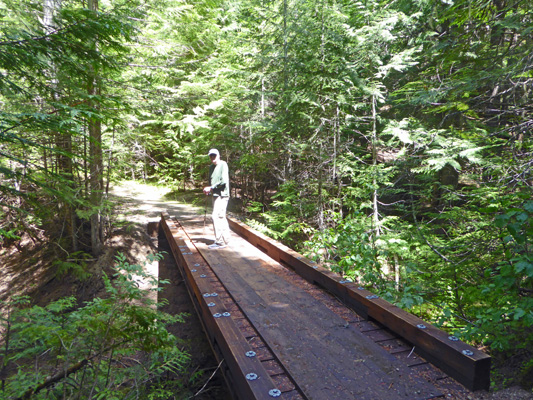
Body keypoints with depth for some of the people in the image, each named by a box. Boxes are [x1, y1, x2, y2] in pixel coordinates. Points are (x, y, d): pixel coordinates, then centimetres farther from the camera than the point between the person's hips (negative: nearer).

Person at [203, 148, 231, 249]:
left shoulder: (223, 164, -7)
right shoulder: (211, 167, 17)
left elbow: (224, 180, -15)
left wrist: (211, 188, -14)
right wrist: (208, 190, 3)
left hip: (222, 195, -8)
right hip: (215, 195, 8)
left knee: (217, 216, -12)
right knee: (222, 217, 13)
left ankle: (219, 242, -6)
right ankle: (225, 240, 21)